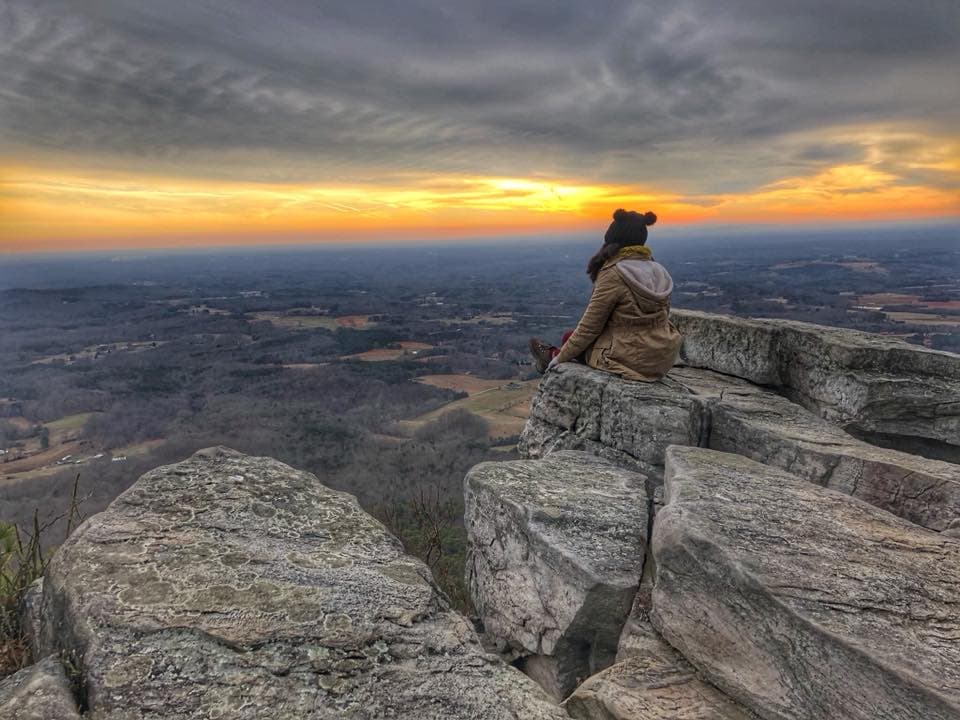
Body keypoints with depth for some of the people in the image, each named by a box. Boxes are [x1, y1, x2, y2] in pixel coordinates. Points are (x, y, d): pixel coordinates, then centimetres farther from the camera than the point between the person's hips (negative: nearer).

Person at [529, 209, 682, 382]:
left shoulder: (613, 273, -17)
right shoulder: (656, 269, 5)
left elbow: (590, 327, -13)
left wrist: (561, 358, 0)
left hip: (634, 360, -7)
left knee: (570, 338, 14)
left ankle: (554, 357, 41)